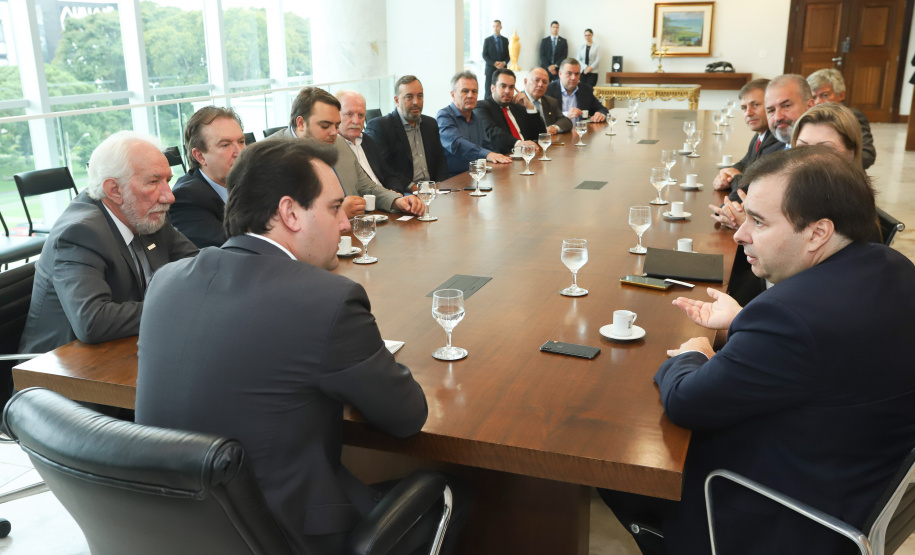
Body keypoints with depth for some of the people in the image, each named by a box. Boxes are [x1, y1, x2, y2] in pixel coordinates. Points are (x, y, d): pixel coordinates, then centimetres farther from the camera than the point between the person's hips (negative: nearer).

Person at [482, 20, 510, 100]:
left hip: (503, 68, 2)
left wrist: (504, 62, -9)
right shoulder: (487, 40, 4)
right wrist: (494, 63, -13)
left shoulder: (505, 40, 12)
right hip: (491, 69, -2)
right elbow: (484, 55, 0)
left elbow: (508, 55, 11)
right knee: (489, 91, -5)